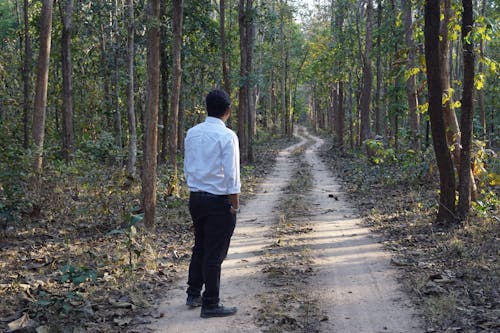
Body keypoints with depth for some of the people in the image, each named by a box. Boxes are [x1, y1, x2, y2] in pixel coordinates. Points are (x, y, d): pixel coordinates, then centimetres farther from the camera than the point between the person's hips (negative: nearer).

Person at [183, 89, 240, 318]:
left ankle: (193, 295, 32)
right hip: (219, 201, -7)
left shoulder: (192, 133, 5)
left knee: (199, 248, 21)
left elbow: (188, 168, 11)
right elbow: (231, 175, -16)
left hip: (196, 197, 7)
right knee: (215, 254, 2)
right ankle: (210, 305, 11)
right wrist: (235, 206, -8)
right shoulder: (227, 136, -15)